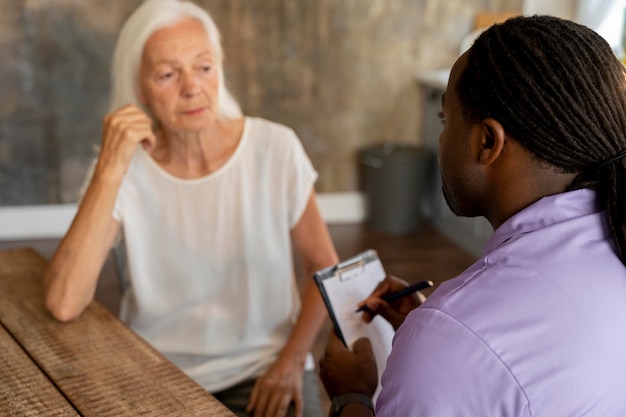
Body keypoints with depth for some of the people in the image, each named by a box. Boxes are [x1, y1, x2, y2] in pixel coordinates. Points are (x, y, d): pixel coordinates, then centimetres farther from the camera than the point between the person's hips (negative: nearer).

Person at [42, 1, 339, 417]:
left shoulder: (274, 148, -8)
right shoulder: (124, 169, -8)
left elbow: (326, 268, 2)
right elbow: (63, 305, -21)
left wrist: (292, 360, -10)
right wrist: (111, 170, -23)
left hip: (265, 367, 0)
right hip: (161, 375, 0)